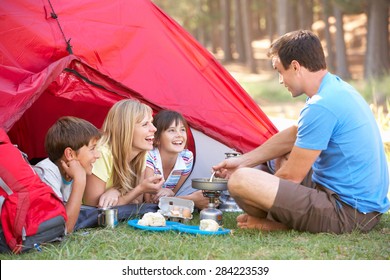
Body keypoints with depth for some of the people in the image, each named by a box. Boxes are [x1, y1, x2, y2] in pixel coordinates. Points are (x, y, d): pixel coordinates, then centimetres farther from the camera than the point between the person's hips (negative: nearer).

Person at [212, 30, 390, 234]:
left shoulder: (321, 107, -21)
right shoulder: (337, 87, 11)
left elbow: (290, 177, -14)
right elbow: (293, 135, 24)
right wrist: (243, 161, 23)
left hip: (347, 215, -11)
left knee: (240, 180, -23)